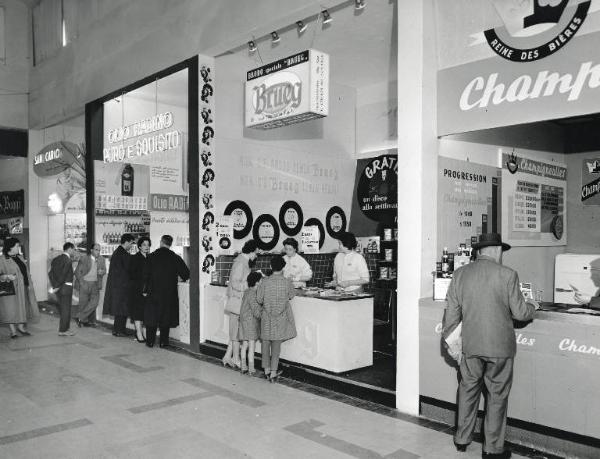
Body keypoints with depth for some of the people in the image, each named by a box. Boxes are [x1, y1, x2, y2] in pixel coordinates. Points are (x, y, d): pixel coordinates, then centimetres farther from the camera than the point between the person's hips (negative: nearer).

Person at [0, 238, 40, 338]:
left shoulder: (20, 257, 10)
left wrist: (29, 284, 12)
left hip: (23, 287, 7)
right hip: (11, 289, -7)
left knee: (23, 307, 12)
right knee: (12, 309, 0)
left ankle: (21, 327, 26)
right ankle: (13, 331, 9)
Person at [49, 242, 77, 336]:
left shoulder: (56, 259, 10)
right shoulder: (68, 260, -15)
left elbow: (50, 273, 6)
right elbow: (63, 275, -20)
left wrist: (54, 285, 4)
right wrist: (57, 287, -13)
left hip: (58, 288, 8)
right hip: (66, 287, -8)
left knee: (62, 309, 17)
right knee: (66, 309, 1)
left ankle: (65, 327, 27)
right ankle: (63, 330, 7)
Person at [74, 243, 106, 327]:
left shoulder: (101, 259, 5)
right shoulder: (84, 259, -6)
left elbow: (104, 270, 11)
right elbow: (77, 272, -4)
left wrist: (102, 272, -12)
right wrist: (81, 282, -13)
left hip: (95, 284, 3)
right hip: (84, 283, -3)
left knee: (94, 302, -8)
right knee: (84, 303, 1)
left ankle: (81, 318, 6)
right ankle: (85, 321, 16)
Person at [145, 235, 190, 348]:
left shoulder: (152, 256, -3)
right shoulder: (175, 258, -5)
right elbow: (186, 274, -2)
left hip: (153, 292, 0)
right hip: (169, 292, 0)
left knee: (151, 316, 10)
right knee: (165, 317, 8)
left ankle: (150, 341, 12)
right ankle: (164, 342, 10)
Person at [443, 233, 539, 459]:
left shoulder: (460, 274, -1)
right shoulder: (507, 275, -11)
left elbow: (452, 312, 2)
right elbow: (519, 312, -6)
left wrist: (448, 339, 13)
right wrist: (532, 308, 16)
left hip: (470, 345, 3)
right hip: (500, 347, -3)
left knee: (468, 389, 18)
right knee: (497, 395, 10)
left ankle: (462, 439, 29)